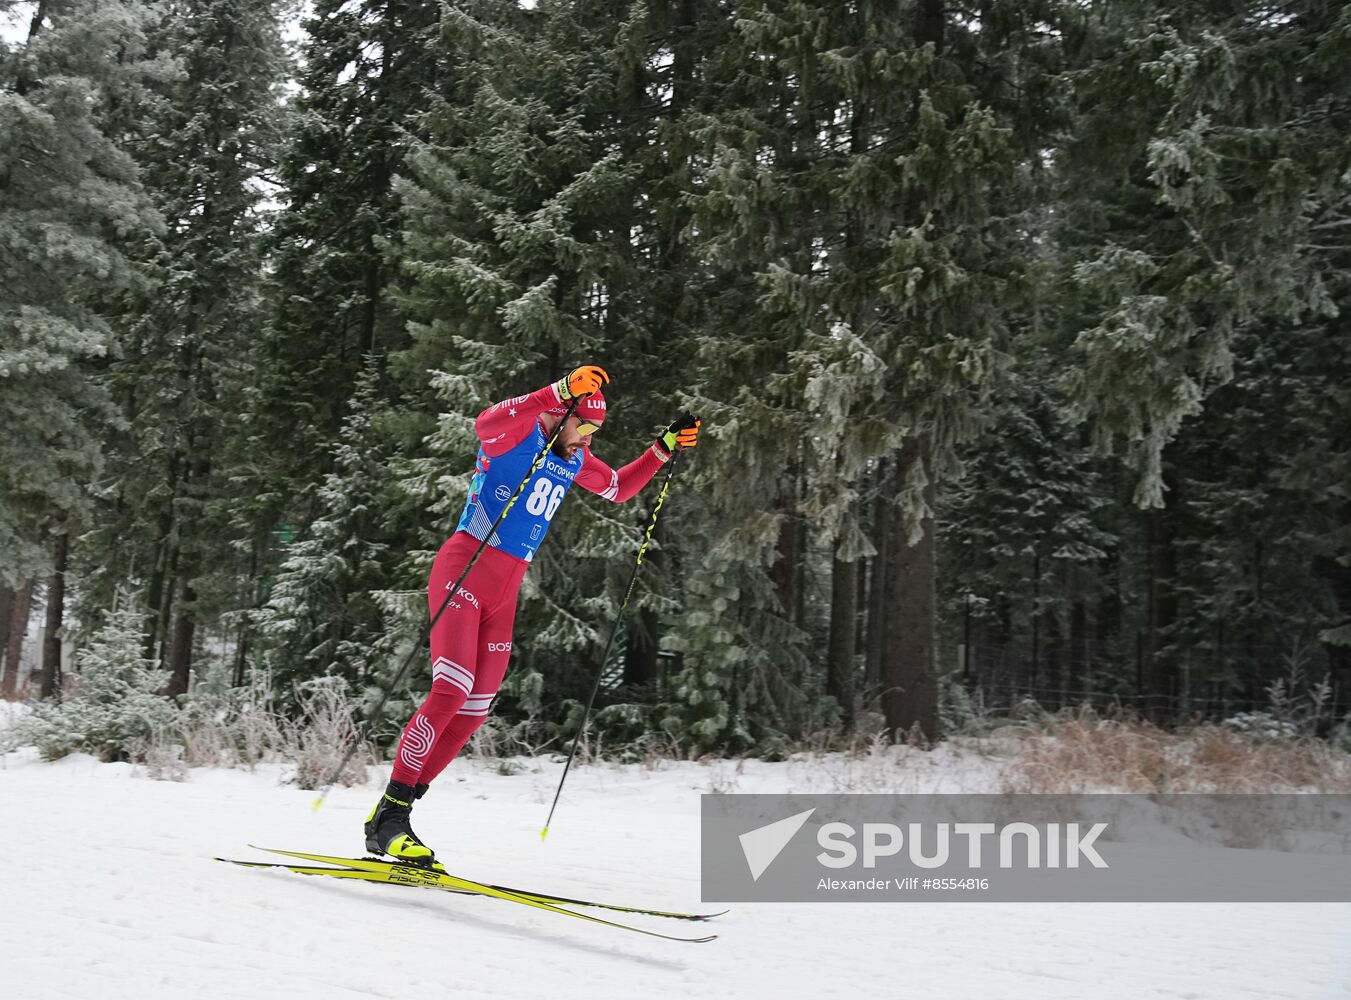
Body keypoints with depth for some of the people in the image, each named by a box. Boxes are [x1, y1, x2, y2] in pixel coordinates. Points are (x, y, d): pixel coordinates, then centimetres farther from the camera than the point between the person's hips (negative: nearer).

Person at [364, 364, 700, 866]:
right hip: (464, 571, -8)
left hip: (505, 591, 8)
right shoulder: (521, 432, -8)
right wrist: (557, 392, -41)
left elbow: (620, 488, 31)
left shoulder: (574, 461, 15)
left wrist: (664, 448, 19)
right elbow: (485, 423, -33)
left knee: (474, 713, 4)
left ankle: (394, 813, 13)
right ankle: (386, 818, -13)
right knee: (451, 692, -20)